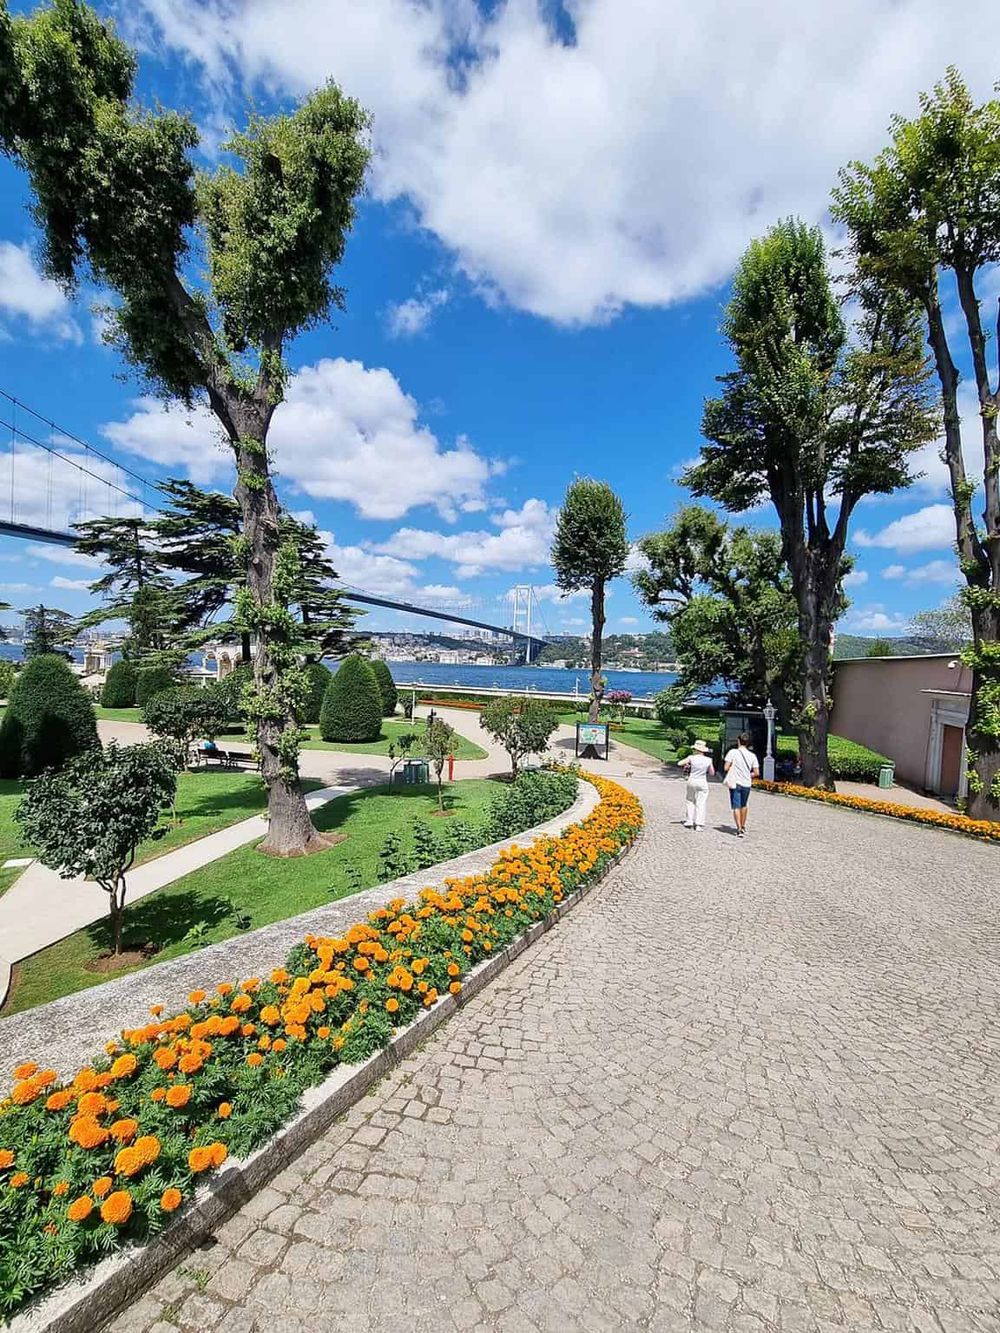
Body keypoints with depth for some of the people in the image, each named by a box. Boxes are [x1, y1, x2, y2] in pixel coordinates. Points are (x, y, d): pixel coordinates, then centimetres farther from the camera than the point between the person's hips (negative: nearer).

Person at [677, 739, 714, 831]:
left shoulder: (691, 758, -8)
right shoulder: (708, 760, -5)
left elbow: (679, 764, -2)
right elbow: (712, 773, 3)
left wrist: (686, 765, 16)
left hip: (692, 781, 0)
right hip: (702, 782, 0)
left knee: (690, 802, 16)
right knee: (701, 804, 4)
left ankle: (689, 821, 17)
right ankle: (698, 824, -2)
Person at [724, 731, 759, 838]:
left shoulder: (733, 752, -10)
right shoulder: (752, 755, 0)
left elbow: (726, 767, -11)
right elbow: (756, 772, 0)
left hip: (735, 783, -3)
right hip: (747, 784, 4)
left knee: (736, 807, 1)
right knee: (743, 806, 21)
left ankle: (739, 829, -8)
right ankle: (743, 827, 34)